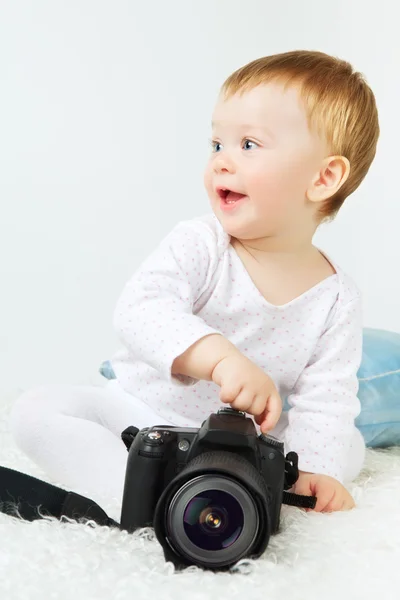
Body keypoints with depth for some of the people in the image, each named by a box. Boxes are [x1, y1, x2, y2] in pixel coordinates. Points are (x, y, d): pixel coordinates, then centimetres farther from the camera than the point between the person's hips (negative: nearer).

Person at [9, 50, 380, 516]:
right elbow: (140, 308, -34)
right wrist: (221, 358, -50)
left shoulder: (337, 299, -10)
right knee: (36, 410, -19)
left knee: (350, 445, -8)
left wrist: (313, 469, -28)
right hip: (139, 417, -1)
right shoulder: (198, 245, -16)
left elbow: (325, 402, -10)